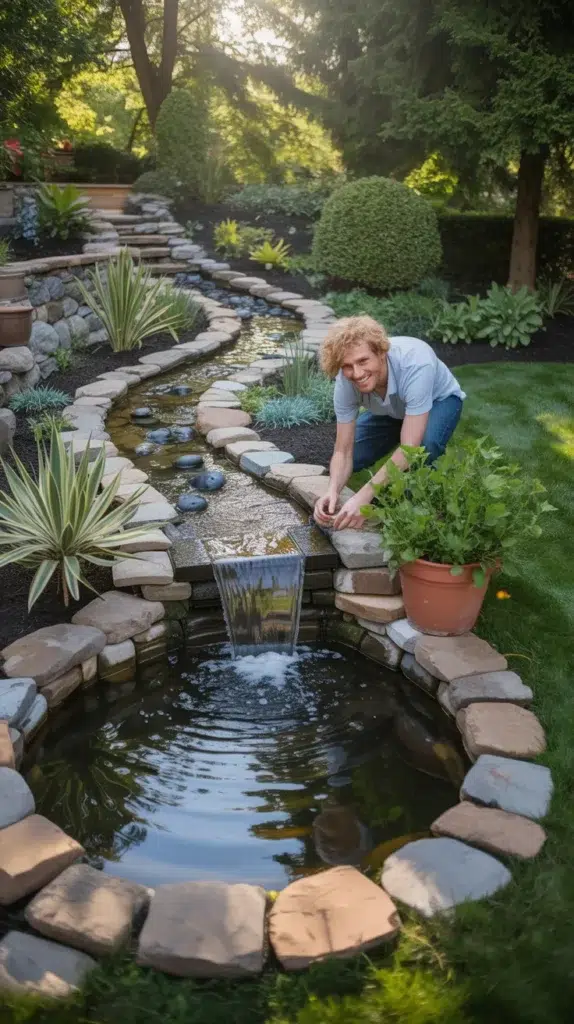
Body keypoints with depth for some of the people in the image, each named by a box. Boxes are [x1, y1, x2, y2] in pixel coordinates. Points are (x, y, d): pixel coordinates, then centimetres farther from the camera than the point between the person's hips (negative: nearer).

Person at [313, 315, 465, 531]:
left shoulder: (416, 364, -43)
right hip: (390, 411, 4)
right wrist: (333, 491, -43)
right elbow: (344, 451, -22)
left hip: (439, 399, -4)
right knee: (351, 459, -12)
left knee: (424, 446, -37)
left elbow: (409, 448, -45)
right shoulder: (345, 381, -29)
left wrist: (363, 498, -51)